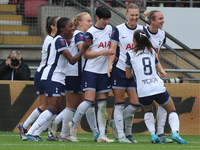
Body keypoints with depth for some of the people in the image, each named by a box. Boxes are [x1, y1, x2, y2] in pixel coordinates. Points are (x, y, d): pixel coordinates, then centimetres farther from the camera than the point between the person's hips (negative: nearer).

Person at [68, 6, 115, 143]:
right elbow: (86, 54, -10)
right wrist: (103, 52, -19)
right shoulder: (90, 33, -9)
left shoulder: (109, 29, 9)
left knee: (102, 103, 2)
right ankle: (73, 124, 6)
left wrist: (112, 54, 8)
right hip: (91, 71, -5)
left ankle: (102, 135, 0)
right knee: (89, 101, -14)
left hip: (104, 71, 6)